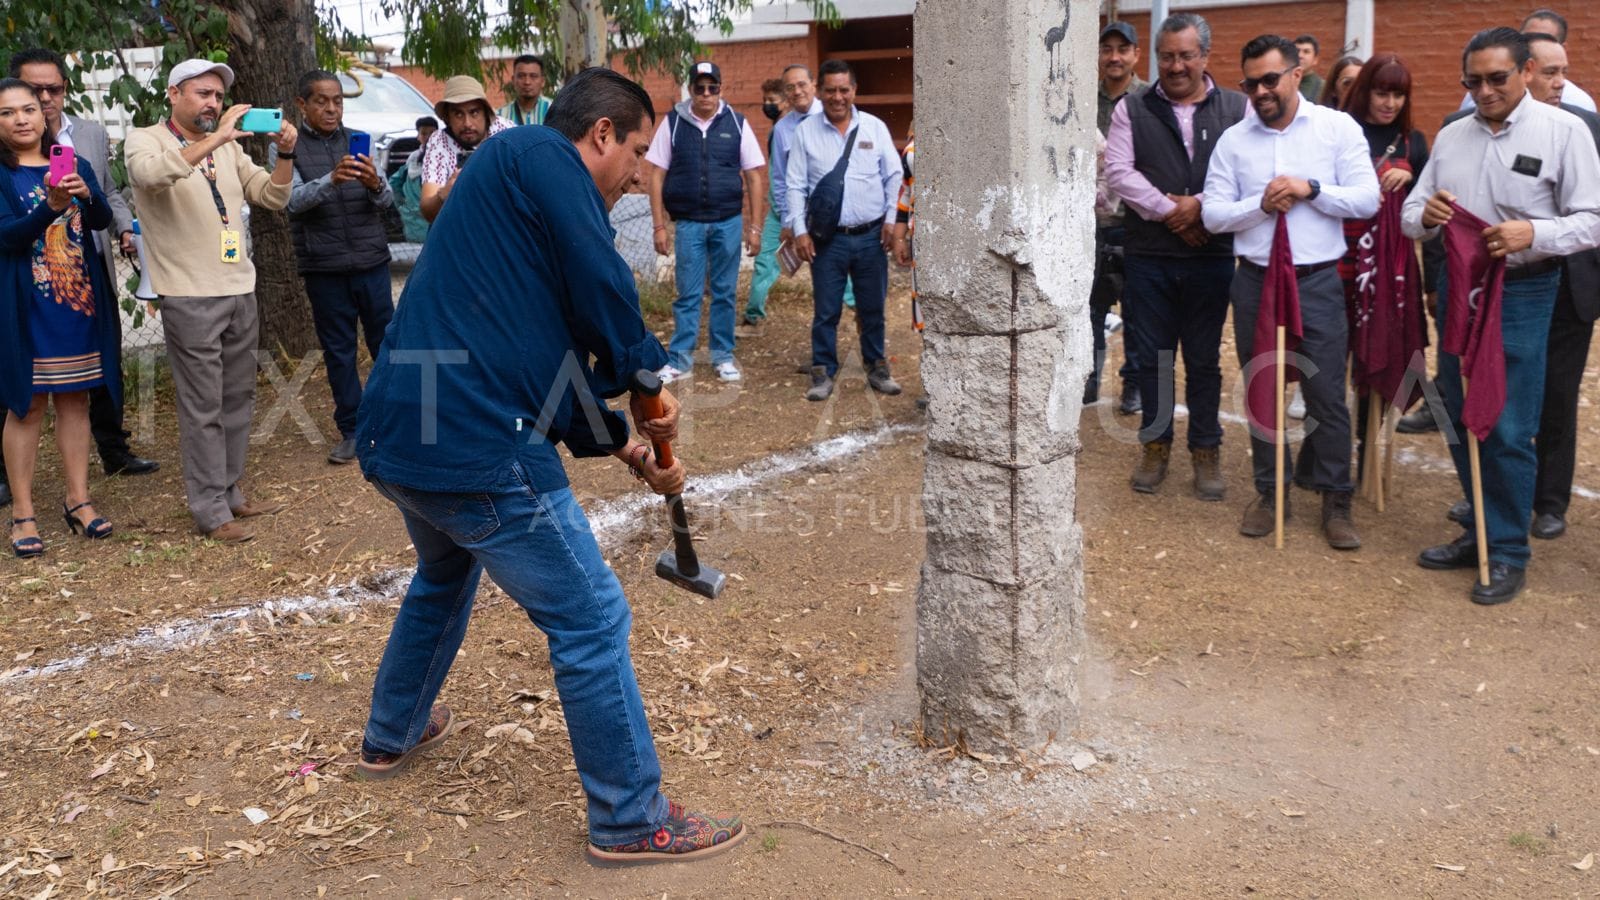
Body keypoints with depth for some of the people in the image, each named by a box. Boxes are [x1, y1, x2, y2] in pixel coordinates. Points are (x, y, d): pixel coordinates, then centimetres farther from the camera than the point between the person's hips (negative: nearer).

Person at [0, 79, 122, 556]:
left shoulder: (76, 166, 7)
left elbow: (104, 219, -5)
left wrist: (84, 194, -26)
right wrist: (52, 207, -30)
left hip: (81, 301, 3)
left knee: (75, 399, 9)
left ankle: (78, 500, 18)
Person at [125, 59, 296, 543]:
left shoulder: (228, 147, 14)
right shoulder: (145, 140, -2)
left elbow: (272, 197, 11)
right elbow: (152, 173, -26)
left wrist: (285, 154, -6)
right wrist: (213, 139, -30)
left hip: (240, 290, 6)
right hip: (190, 297, -6)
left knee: (238, 400, 11)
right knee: (203, 408, -4)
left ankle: (230, 494, 23)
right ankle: (211, 512, 2)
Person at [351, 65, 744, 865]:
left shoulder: (507, 178, 23)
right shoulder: (543, 155, -5)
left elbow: (550, 363, 24)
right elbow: (605, 299, -15)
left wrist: (624, 448, 19)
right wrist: (647, 378, 4)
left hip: (396, 439, 10)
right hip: (476, 448, -10)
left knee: (446, 576, 35)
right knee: (591, 620, 1)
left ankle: (392, 737, 52)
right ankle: (631, 820, 13)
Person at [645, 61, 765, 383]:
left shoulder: (737, 124, 1)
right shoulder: (672, 123, 0)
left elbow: (753, 178, 4)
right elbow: (657, 176, 2)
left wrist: (754, 227, 0)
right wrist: (660, 226, -3)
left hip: (728, 222, 1)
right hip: (688, 223, -1)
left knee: (725, 293, 9)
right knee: (688, 295, 4)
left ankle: (723, 356, 21)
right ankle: (679, 360, 12)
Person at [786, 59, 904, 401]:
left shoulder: (875, 127, 4)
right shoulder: (805, 132, 1)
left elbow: (894, 176, 8)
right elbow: (795, 185, 0)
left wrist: (891, 218, 1)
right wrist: (799, 231, -5)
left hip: (872, 235, 1)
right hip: (828, 238, -1)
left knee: (873, 308, 10)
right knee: (825, 311, 3)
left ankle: (877, 367, 23)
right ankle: (823, 373, 14)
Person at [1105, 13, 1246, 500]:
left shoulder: (1237, 108, 4)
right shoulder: (1132, 109, 5)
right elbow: (1118, 170, -6)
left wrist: (1200, 205, -15)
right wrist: (1171, 212, -11)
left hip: (1212, 257, 0)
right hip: (1148, 257, 0)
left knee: (1204, 359, 8)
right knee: (1152, 357, 8)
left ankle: (1206, 450, 20)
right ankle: (1155, 445, 23)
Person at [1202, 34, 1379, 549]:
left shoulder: (1338, 128, -1)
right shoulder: (1233, 140, 3)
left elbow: (1367, 200, -6)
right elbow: (1212, 215, -1)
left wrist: (1310, 189, -16)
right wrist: (1260, 204, -15)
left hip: (1318, 282, -2)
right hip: (1255, 282, 2)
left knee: (1327, 395, 2)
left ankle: (1336, 501, 15)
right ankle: (1269, 492, 25)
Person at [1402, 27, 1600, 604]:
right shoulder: (1450, 136, 9)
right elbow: (1412, 215, 9)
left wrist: (1533, 234, -27)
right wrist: (1425, 214, -15)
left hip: (1520, 293, -5)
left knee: (1508, 432, -3)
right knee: (1461, 421, 13)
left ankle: (1508, 553, 11)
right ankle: (1481, 531, 29)